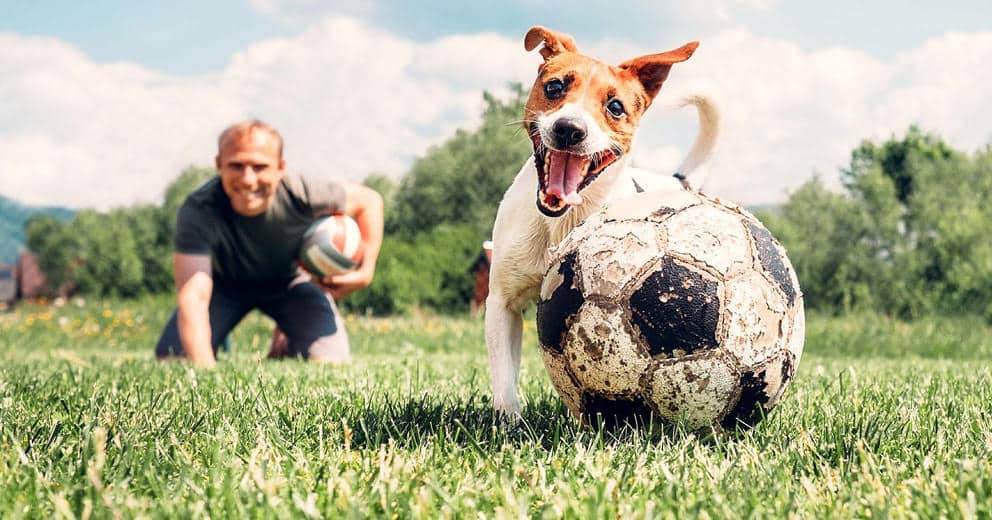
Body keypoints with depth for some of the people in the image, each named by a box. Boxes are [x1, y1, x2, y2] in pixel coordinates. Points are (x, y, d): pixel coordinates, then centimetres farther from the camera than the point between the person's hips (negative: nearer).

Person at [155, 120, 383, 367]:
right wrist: (203, 366, -58)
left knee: (330, 365, -19)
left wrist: (366, 270, -25)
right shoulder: (198, 210, -38)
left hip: (291, 279, 0)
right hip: (225, 283, 0)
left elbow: (369, 200, -15)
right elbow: (192, 296, -44)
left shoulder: (301, 194, -34)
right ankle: (219, 348, 23)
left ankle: (286, 345, 18)